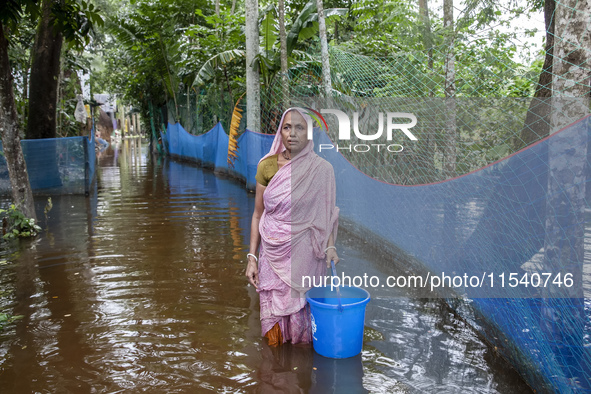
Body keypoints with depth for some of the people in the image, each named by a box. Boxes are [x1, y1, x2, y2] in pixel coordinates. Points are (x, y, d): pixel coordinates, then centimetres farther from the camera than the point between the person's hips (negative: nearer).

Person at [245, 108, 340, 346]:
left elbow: (325, 215, 3)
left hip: (305, 255, -1)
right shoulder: (267, 166, -1)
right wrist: (252, 257, 0)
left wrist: (329, 247, -11)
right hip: (273, 253, 2)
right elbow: (258, 215, 3)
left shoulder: (321, 169, -5)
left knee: (302, 308, 7)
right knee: (275, 308, 11)